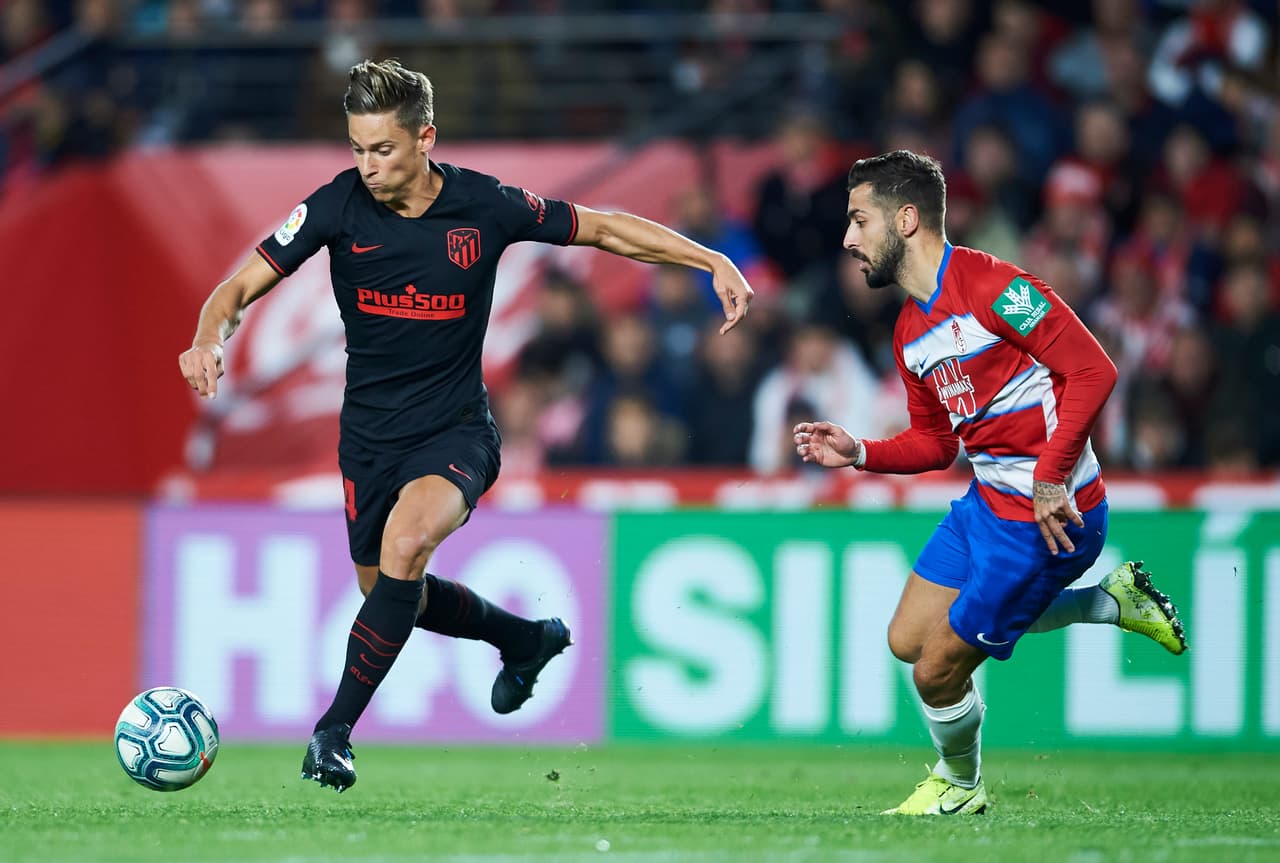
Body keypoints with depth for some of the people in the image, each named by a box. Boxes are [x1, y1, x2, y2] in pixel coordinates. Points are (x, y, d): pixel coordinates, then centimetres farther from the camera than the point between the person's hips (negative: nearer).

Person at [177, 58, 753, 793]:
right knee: (390, 592, 15)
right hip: (369, 434, 3)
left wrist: (713, 260, -3)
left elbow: (601, 228, 1)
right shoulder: (340, 206, -13)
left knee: (405, 542, -30)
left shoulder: (485, 207, -13)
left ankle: (336, 729, -24)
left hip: (455, 431, -3)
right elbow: (242, 288, -12)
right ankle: (529, 639, 44)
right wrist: (210, 340, -34)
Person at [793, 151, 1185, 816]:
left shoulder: (989, 286, -19)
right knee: (909, 640, 16)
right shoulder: (911, 330, 11)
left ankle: (960, 786, 29)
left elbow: (1093, 370, -24)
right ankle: (1112, 600, 21)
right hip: (986, 504, 10)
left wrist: (1050, 477, -26)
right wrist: (860, 455, 2)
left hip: (1048, 517, -10)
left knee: (938, 671, -4)